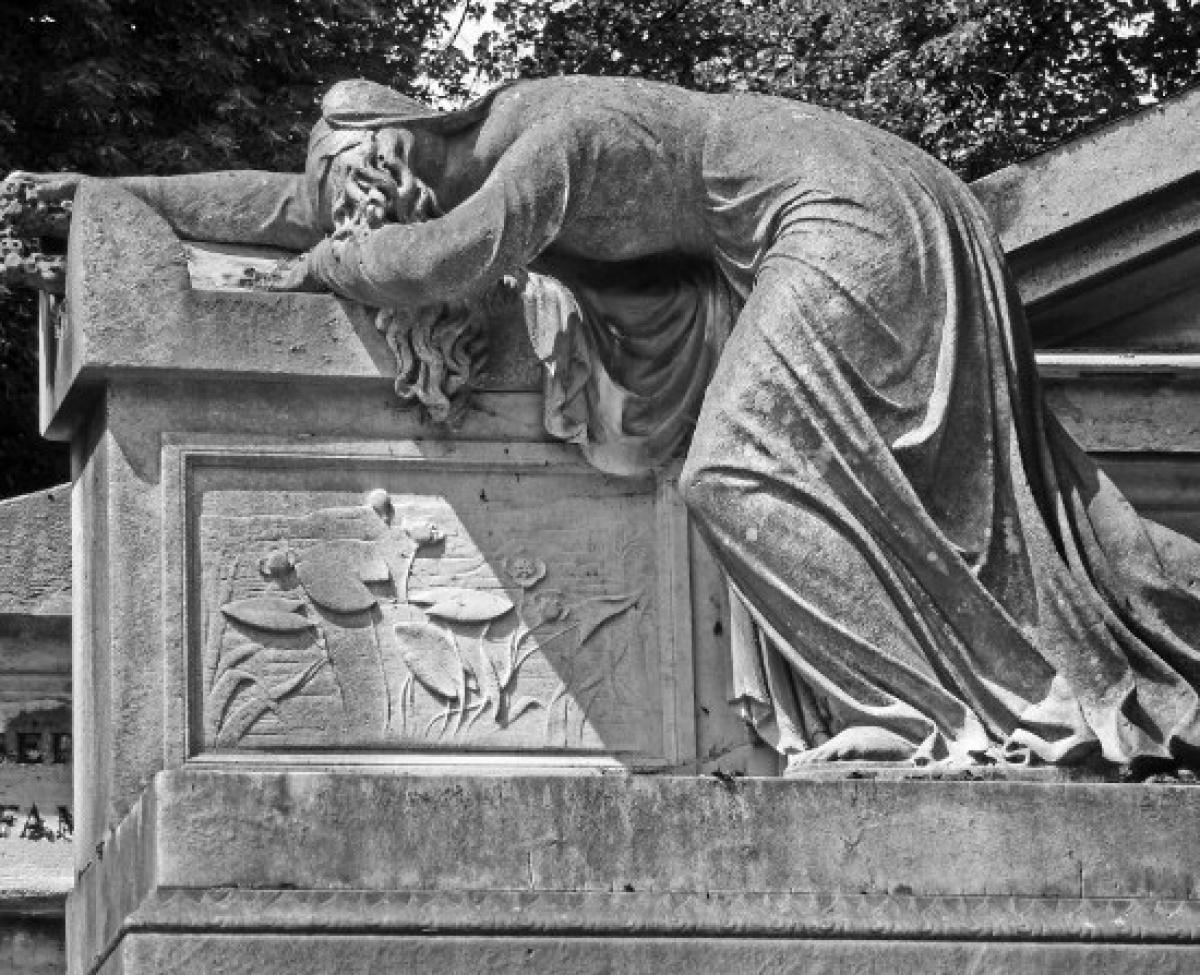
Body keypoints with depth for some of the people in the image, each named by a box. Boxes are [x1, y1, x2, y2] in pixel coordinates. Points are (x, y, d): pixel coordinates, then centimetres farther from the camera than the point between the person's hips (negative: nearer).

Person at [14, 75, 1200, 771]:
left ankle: (999, 706, -19)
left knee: (741, 470, -18)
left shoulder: (550, 142, -25)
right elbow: (298, 199, 10)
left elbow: (448, 257, -38)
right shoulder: (472, 153, 3)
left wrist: (326, 263, -19)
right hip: (831, 230, 10)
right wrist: (111, 197, 10)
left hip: (847, 214, -10)